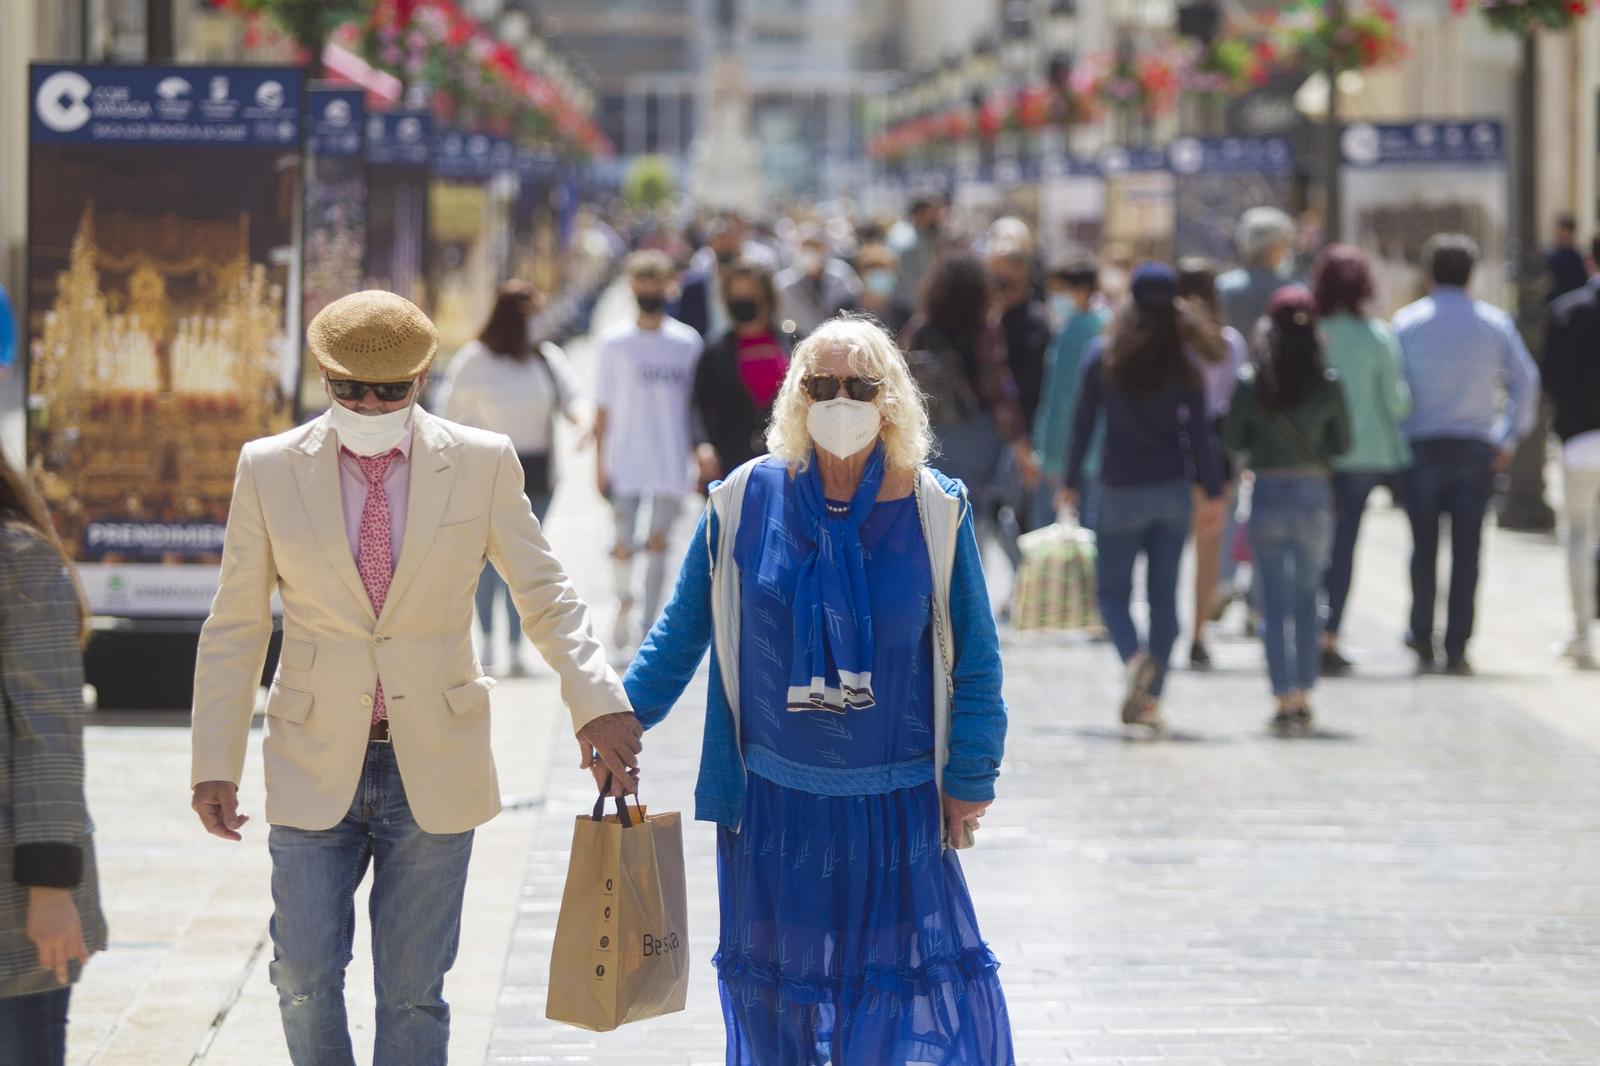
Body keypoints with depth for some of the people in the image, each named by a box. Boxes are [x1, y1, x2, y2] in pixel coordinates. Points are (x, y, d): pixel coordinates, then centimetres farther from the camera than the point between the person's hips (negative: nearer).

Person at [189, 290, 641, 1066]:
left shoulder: (482, 464, -2)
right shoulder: (270, 469, -1)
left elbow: (546, 598, -1)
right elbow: (235, 628, 4)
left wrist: (596, 699, -18)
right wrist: (215, 763, -1)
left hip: (433, 768, 0)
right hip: (315, 765, 0)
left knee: (412, 989, 3)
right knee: (305, 975, -4)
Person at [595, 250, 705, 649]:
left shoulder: (688, 342, 5)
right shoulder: (613, 342, 2)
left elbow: (694, 405, 9)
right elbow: (603, 408, 3)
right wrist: (600, 464, -1)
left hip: (671, 462, 1)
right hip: (626, 462, -1)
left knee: (657, 544, 2)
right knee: (623, 547, -4)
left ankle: (649, 626, 10)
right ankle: (624, 600, 24)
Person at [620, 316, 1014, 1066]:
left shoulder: (933, 511, -5)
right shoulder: (746, 502, -3)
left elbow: (974, 656, 1)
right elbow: (682, 633, 7)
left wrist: (970, 778, 0)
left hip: (897, 804, -1)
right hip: (775, 800, 1)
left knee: (917, 983, -2)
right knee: (778, 982, 10)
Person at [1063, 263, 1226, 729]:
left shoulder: (1102, 355, -4)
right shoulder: (1185, 362, -2)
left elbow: (1083, 424, -2)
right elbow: (1199, 432, -3)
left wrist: (1071, 484, 6)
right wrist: (1214, 493, 1)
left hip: (1120, 489, -1)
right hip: (1173, 488, 1)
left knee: (1113, 589, 7)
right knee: (1164, 595, 7)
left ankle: (1135, 656, -23)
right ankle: (1150, 699, 0)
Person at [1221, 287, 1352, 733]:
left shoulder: (1250, 383, -8)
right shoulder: (1328, 385, -7)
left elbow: (1231, 441, -1)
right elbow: (1343, 444, 1)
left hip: (1267, 492, -1)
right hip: (1314, 494, 1)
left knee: (1275, 599, 4)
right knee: (1307, 596, 14)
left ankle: (1284, 699, -1)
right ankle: (1303, 698, 17)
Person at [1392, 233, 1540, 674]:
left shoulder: (1407, 321, -1)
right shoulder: (1495, 323, 2)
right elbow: (1525, 381, -1)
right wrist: (1509, 439, 6)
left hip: (1422, 445, 0)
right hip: (1476, 450, 0)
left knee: (1423, 546, 12)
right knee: (1467, 550, 0)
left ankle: (1422, 638, 20)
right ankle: (1456, 647, -4)